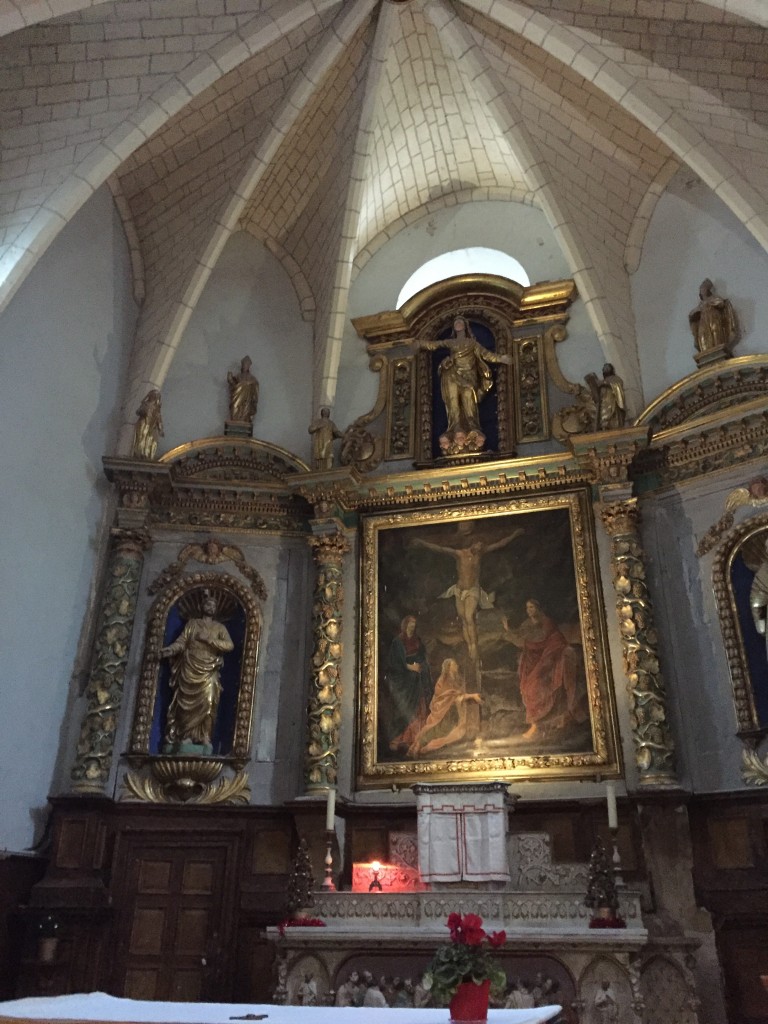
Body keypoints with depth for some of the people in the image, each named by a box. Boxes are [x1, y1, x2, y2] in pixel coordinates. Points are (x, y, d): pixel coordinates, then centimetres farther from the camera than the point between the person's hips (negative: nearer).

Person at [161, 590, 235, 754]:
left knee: (208, 705, -12)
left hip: (209, 672, 0)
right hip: (190, 670, 1)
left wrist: (209, 639, -9)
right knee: (186, 705, -4)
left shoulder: (219, 627, 15)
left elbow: (229, 645, -1)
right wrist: (171, 649, -17)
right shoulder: (192, 623, 17)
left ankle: (204, 740, -12)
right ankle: (183, 739, -3)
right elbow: (181, 641, 3)